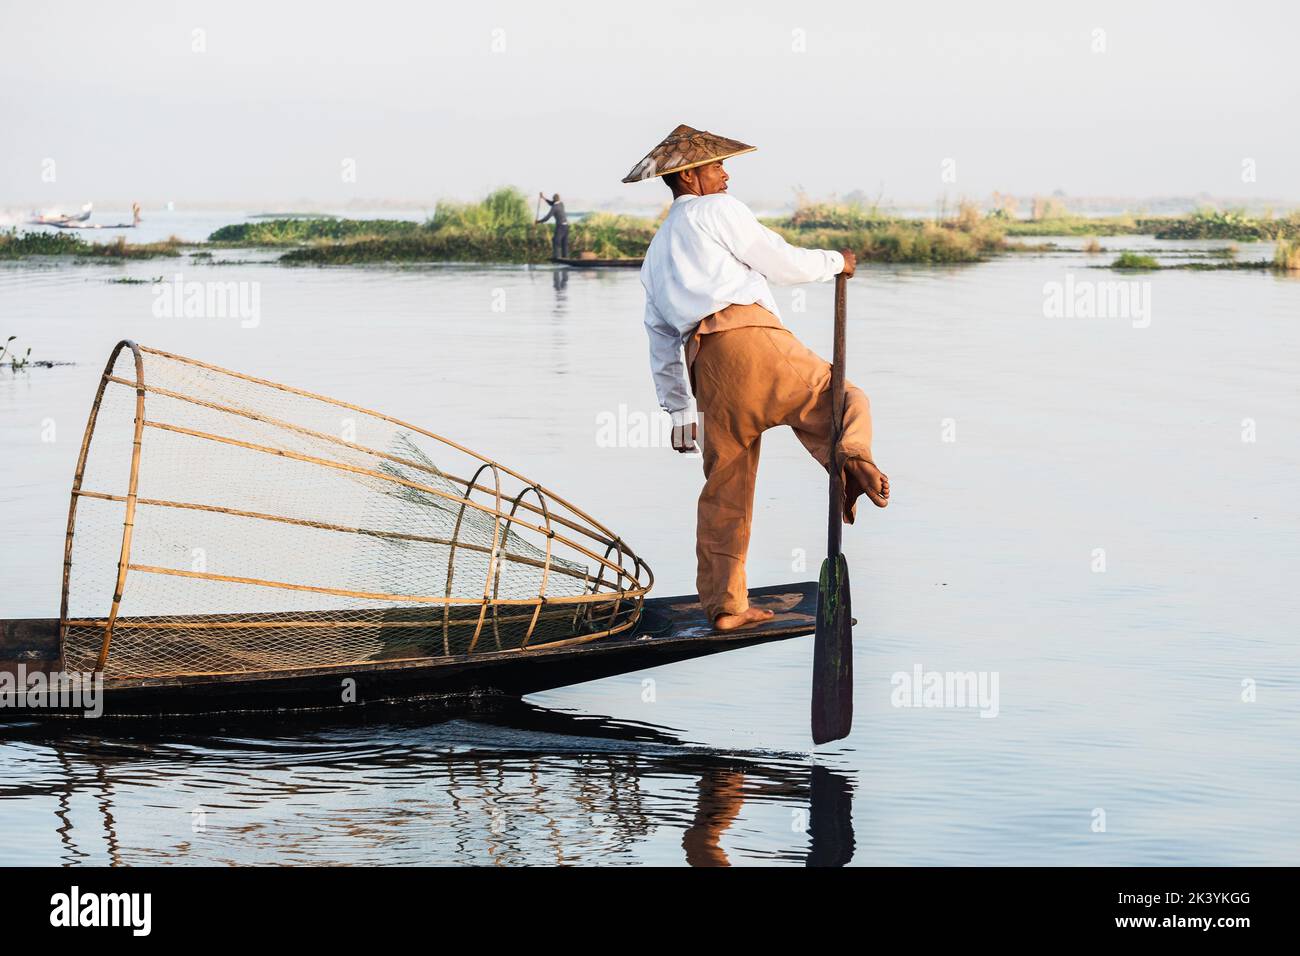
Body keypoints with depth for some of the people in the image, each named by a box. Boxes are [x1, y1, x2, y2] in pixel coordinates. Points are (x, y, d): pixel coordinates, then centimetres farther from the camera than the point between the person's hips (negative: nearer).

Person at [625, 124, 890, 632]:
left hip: (707, 367, 6)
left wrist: (679, 411, 33)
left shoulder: (655, 255, 33)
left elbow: (660, 338, 31)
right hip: (751, 338, -6)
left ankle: (724, 605, 11)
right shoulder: (716, 211, 11)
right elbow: (780, 263, 8)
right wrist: (835, 262, 25)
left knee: (725, 490, 12)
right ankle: (851, 455, -31)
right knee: (840, 399, 5)